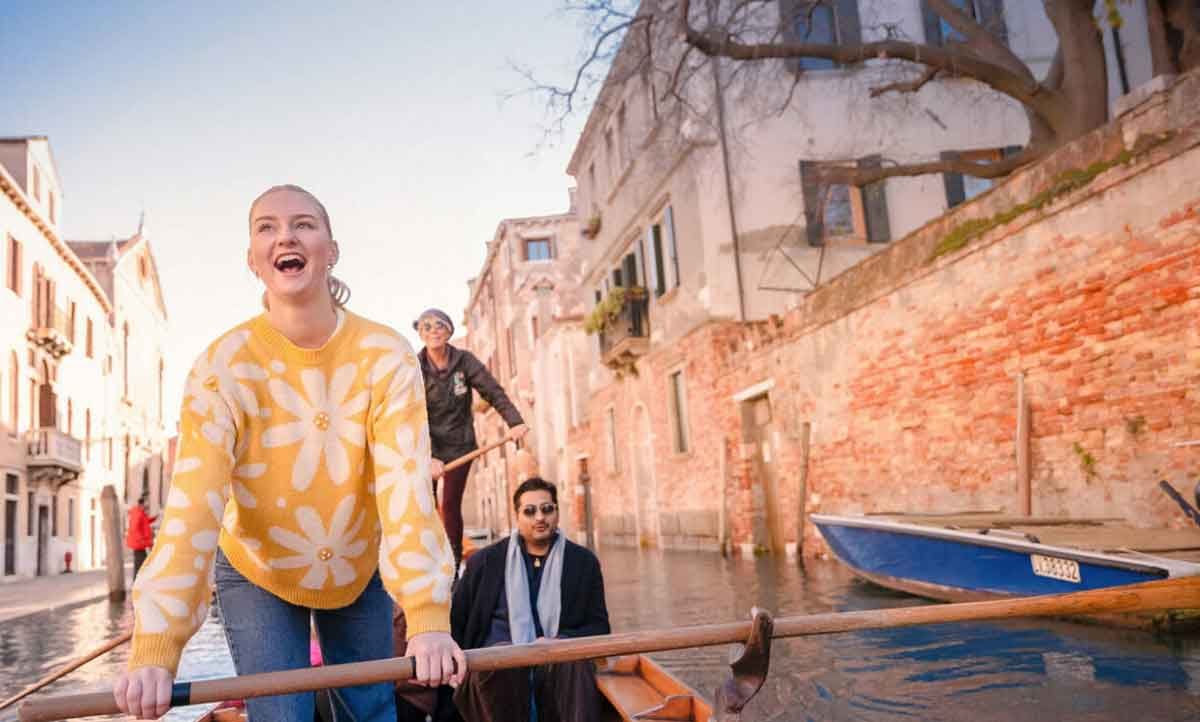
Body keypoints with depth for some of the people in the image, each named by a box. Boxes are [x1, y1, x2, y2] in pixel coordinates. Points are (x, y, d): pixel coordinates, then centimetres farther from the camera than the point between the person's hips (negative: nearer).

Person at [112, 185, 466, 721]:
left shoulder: (386, 356, -19)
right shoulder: (224, 365, -20)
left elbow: (407, 484, -29)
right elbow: (193, 502, -28)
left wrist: (428, 620, -39)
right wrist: (156, 648, -39)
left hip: (360, 573, 1)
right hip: (257, 576, -1)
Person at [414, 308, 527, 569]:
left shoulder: (464, 360, -5)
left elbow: (493, 391, -11)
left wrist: (515, 421, -27)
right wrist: (429, 457, -26)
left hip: (459, 445, 0)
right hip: (426, 447, 0)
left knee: (451, 505, 2)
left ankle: (453, 569, 10)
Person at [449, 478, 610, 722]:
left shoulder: (584, 562, 11)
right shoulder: (484, 562, 10)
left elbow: (599, 626, 11)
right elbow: (454, 620, 18)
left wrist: (559, 643, -9)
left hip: (558, 666, 0)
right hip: (497, 668, 0)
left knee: (574, 660, -34)